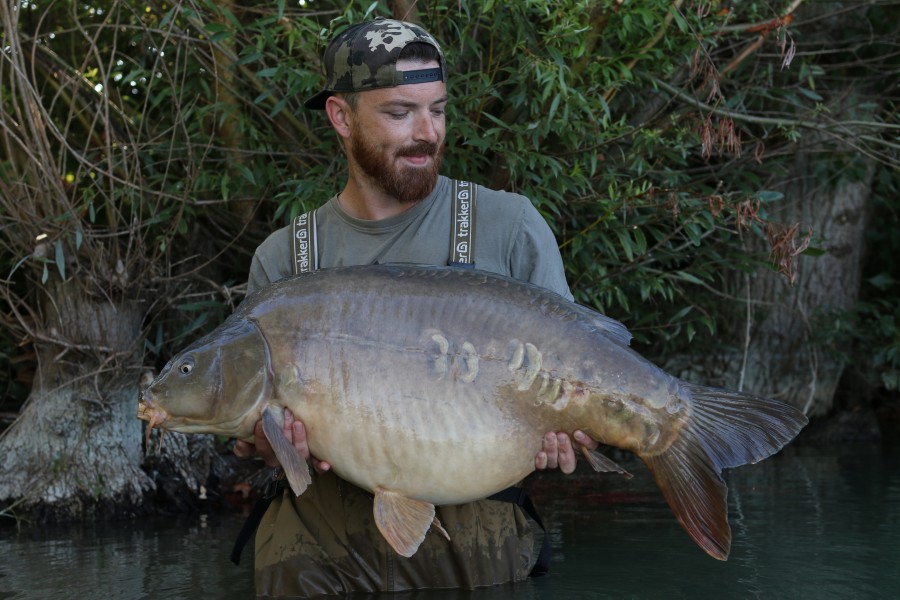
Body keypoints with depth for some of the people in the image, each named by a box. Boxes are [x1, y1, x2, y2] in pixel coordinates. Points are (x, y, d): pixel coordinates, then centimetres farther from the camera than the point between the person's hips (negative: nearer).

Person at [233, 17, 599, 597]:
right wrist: (270, 438, -15)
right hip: (326, 530, 2)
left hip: (473, 527, -1)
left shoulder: (510, 226, 2)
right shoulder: (283, 260, 7)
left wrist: (563, 426, -16)